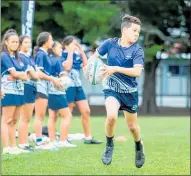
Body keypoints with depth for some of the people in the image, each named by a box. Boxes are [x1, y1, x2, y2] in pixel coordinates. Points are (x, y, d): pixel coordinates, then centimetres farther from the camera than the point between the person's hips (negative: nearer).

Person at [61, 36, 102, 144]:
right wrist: (70, 52, -16)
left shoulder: (77, 56, 12)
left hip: (78, 86, 7)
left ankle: (88, 137, 10)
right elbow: (67, 67, -22)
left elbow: (86, 65, 2)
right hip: (68, 86, -7)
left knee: (86, 111, 4)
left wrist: (81, 51, 2)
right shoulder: (63, 55, -7)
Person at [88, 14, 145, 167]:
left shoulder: (137, 50, -13)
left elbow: (137, 71, -27)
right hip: (112, 89, 0)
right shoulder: (110, 43, -8)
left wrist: (115, 69, -35)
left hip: (130, 92, 1)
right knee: (112, 116, -28)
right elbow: (95, 56, 10)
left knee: (132, 126, 12)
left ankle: (139, 146, 45)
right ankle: (109, 146, -2)